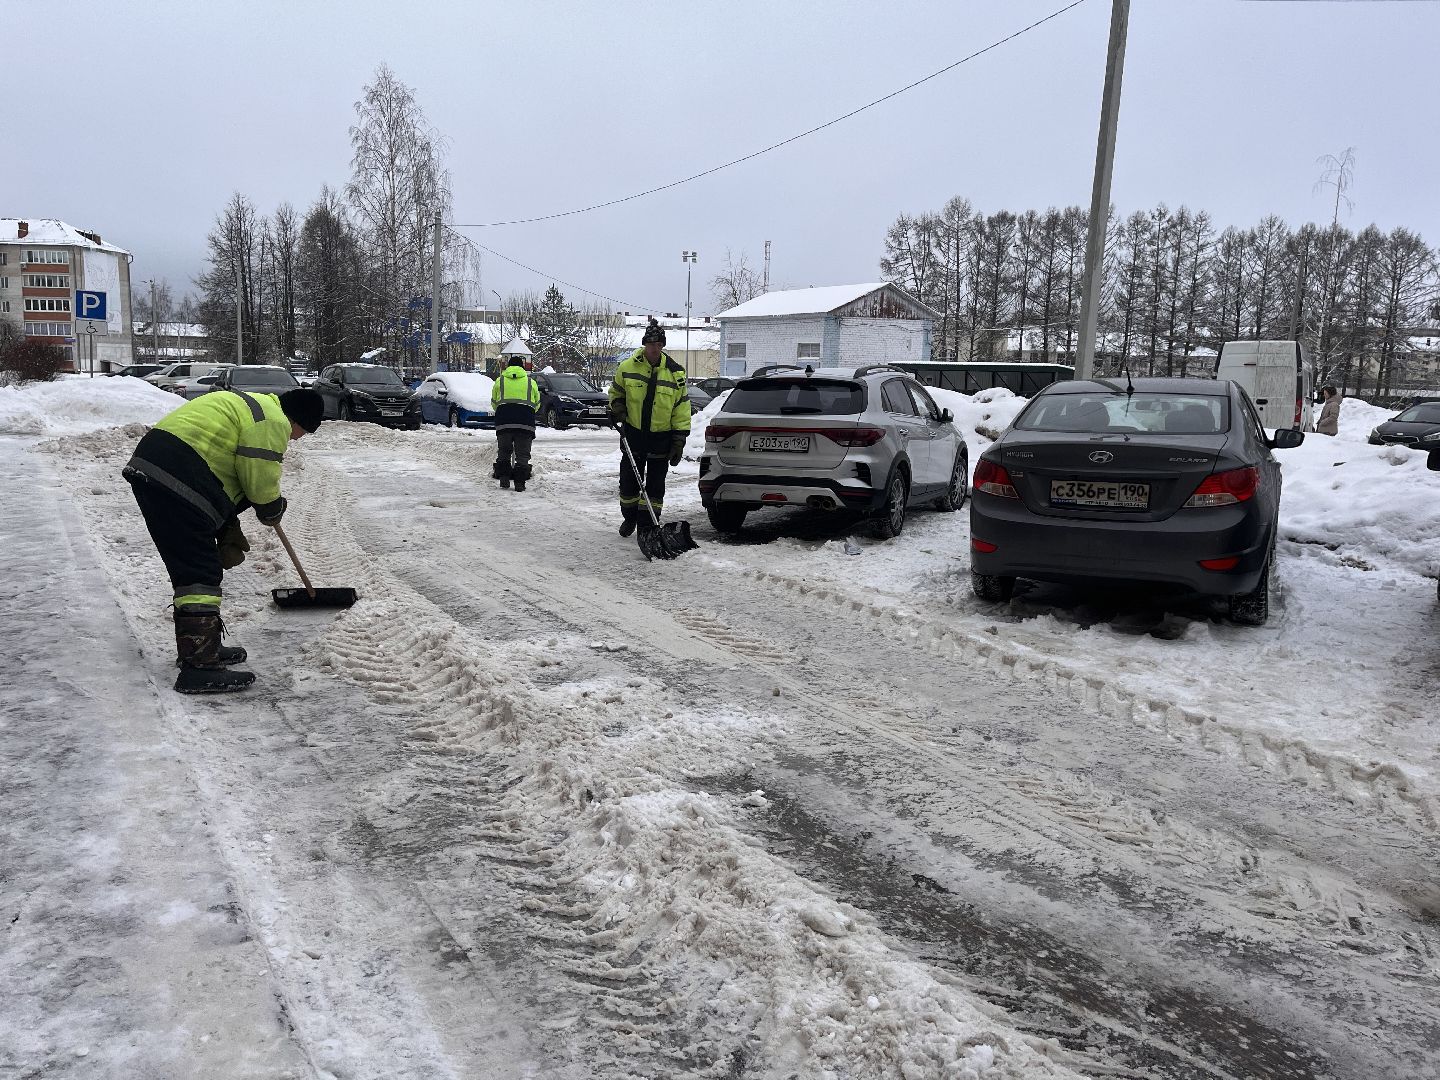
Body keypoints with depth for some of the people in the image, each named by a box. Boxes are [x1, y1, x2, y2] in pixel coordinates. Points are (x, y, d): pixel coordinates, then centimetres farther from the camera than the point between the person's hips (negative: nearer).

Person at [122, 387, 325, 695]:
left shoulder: (252, 406, 26)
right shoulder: (273, 422, -6)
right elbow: (261, 484, -9)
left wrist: (229, 532, 24)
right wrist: (274, 511, 14)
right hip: (177, 481, -11)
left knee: (191, 569, 20)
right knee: (201, 574, -7)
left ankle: (197, 646, 32)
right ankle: (199, 668, -6)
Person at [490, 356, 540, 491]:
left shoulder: (500, 381, 13)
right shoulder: (531, 382, 12)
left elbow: (494, 403, 18)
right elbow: (537, 405, 18)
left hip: (503, 422, 1)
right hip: (525, 422, -1)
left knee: (503, 452, 15)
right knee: (523, 454, 4)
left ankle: (503, 478, 7)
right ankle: (520, 483, -1)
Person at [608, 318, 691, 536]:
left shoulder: (674, 372, -4)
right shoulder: (627, 367, -3)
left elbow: (681, 407, -1)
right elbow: (616, 392, 14)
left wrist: (679, 439, -6)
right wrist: (618, 409, -6)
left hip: (661, 437, -1)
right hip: (633, 434, 1)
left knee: (655, 485, 4)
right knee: (628, 481, 10)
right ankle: (629, 518, 31)